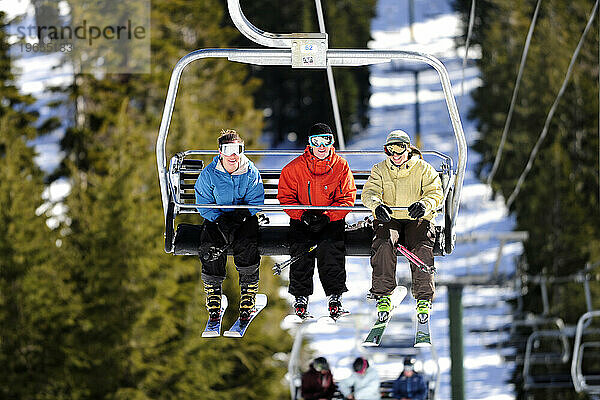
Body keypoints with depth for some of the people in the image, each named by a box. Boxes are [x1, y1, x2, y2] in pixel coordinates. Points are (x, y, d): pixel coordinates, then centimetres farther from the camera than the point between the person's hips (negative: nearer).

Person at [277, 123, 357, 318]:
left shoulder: (341, 167, -1)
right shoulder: (294, 168, -2)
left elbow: (347, 199, -2)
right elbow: (285, 197, 0)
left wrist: (327, 217, -16)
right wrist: (304, 216, -16)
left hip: (331, 221, -1)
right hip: (302, 221, 1)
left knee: (330, 248, -26)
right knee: (301, 248, -23)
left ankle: (335, 298, -21)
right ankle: (301, 299, -13)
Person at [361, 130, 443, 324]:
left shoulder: (423, 169, 4)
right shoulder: (380, 170, 10)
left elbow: (436, 193, -6)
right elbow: (369, 192, -3)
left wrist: (424, 204, -30)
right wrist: (377, 205, -28)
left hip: (416, 220, -1)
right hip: (389, 220, 1)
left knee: (422, 248, -31)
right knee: (383, 244, -32)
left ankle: (424, 299, -22)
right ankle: (383, 295, -26)